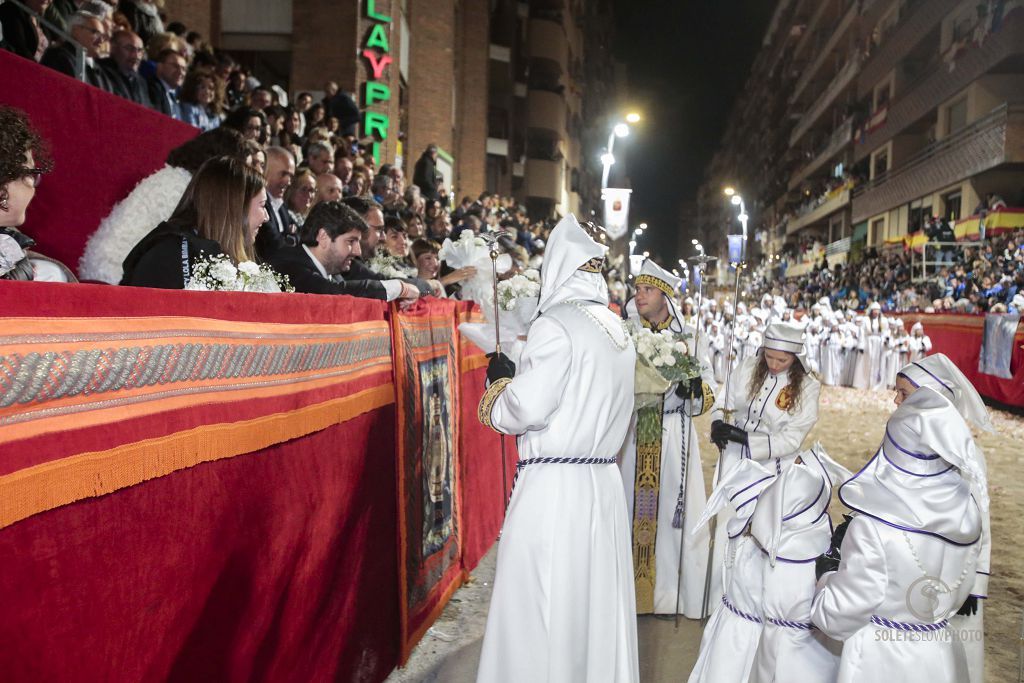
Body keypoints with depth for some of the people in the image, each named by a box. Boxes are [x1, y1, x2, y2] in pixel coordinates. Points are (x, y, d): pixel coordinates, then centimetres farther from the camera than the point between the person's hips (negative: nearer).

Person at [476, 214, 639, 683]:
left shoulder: (555, 324, -12)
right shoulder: (616, 330, 12)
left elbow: (527, 409, -16)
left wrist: (499, 383, 4)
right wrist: (518, 378, 13)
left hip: (554, 486, -8)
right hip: (602, 483, 8)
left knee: (542, 609, 4)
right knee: (595, 598, 16)